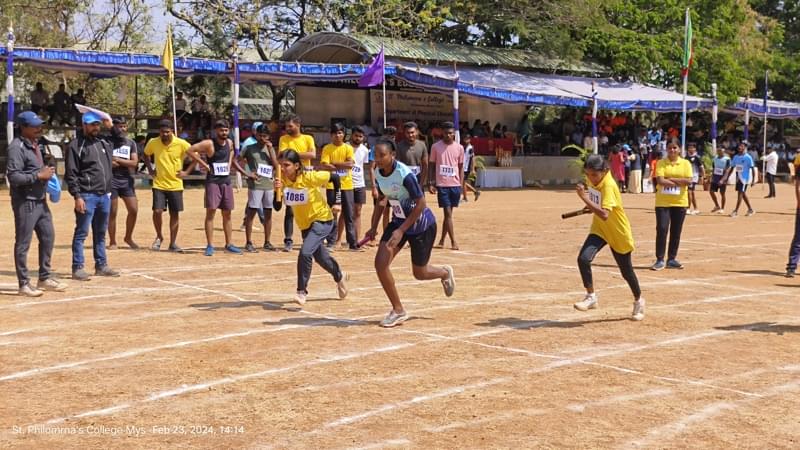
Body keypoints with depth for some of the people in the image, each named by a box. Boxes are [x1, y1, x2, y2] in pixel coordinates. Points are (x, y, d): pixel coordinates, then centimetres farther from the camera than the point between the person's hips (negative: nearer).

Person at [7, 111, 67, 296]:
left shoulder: (36, 145, 13)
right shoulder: (17, 147, -15)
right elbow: (13, 177, -23)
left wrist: (47, 173, 6)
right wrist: (39, 175, -21)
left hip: (41, 200, 9)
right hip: (25, 202, -9)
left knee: (48, 237, 15)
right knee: (23, 243, -1)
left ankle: (45, 278, 27)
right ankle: (24, 284, 6)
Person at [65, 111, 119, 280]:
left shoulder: (104, 142, 13)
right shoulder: (76, 145, -6)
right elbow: (71, 174, -10)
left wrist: (111, 126, 15)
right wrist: (77, 196, -17)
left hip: (105, 196, 7)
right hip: (87, 196, -7)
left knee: (100, 233, 14)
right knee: (81, 233, -3)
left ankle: (101, 266, 22)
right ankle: (77, 268, 0)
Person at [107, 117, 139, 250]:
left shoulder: (131, 143, 9)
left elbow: (134, 162, -2)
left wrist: (117, 160, -11)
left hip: (127, 180, 4)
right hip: (111, 180, -3)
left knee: (134, 210, -1)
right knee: (112, 212, 1)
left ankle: (128, 237, 18)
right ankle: (112, 241, 11)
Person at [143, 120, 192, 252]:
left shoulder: (181, 144, -10)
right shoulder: (153, 143, -5)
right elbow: (146, 155, 17)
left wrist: (187, 172, -5)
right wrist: (150, 169, 6)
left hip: (176, 185, 0)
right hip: (159, 184, 0)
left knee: (175, 214, 4)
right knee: (157, 211, -12)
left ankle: (173, 243, 15)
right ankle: (159, 237, 14)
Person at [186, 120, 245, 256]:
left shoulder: (229, 143, 6)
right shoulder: (209, 144, -13)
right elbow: (189, 150, -17)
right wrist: (204, 164, -15)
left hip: (226, 182, 6)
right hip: (213, 182, -6)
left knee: (227, 214, 10)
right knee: (211, 212, -8)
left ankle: (229, 244, 18)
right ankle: (210, 246, -5)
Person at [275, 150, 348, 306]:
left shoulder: (310, 177, -27)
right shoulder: (283, 179, -13)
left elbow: (334, 177, -14)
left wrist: (337, 202, -10)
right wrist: (277, 188, -30)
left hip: (322, 219, -6)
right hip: (304, 223, 6)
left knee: (305, 252, -24)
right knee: (320, 257, 21)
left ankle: (302, 291, -9)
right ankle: (340, 277, 50)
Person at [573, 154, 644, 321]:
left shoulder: (608, 185, -30)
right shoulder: (592, 179, -8)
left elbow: (604, 214, -41)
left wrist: (585, 198, -44)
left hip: (619, 232, -6)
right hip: (599, 228, 6)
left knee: (626, 271, 12)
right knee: (583, 258, -20)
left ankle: (638, 301, 38)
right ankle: (591, 297, -7)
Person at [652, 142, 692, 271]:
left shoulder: (685, 163, 4)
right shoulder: (661, 163, 0)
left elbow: (688, 181, -8)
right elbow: (660, 180, -13)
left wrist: (671, 179, -13)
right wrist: (679, 183, -12)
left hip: (680, 202, 2)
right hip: (662, 202, -2)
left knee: (676, 231, 7)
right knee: (662, 229, -7)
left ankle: (672, 259, 17)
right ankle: (660, 260, -2)